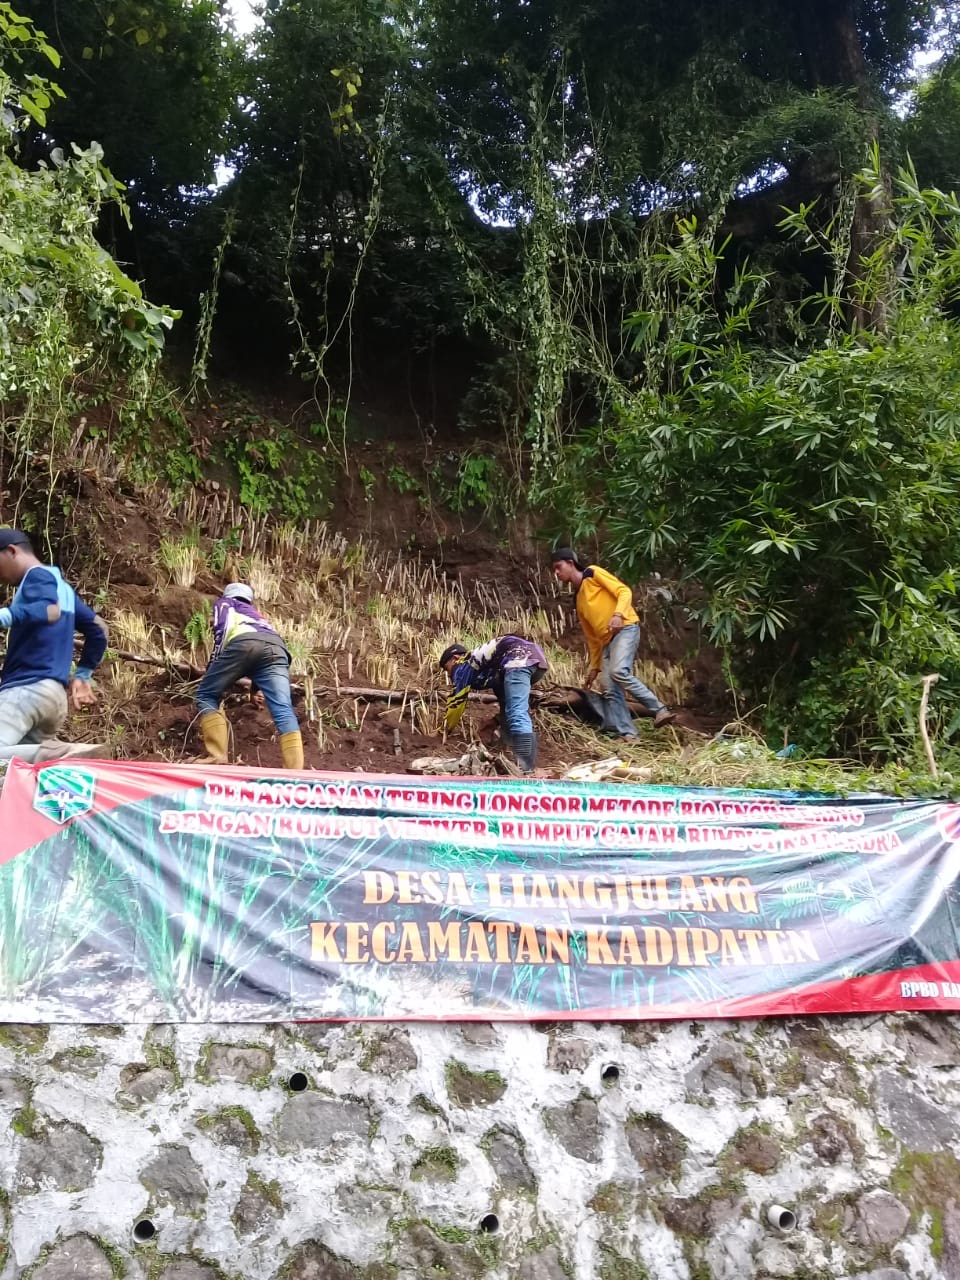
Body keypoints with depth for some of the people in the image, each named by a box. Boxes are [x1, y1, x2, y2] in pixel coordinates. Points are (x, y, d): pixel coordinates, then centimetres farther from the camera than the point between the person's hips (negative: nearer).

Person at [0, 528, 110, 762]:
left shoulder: (38, 576, -3)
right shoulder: (61, 586, 23)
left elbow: (50, 611, -25)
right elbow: (99, 629, 27)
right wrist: (82, 675, 31)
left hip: (28, 687, -10)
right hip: (55, 692, 10)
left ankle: (53, 753, -33)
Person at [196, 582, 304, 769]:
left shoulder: (225, 603, 32)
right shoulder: (257, 615, 47)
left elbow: (222, 629, 11)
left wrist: (213, 666, 10)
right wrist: (257, 688, 50)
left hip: (245, 643, -5)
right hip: (276, 647, 5)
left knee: (206, 695, 12)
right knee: (283, 711, -9)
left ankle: (218, 756, -2)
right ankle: (295, 773, -25)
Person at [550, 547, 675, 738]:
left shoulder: (593, 573, 5)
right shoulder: (579, 602, 24)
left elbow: (624, 591, -7)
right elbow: (592, 637, 25)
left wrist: (617, 614, -24)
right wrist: (594, 667, 23)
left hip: (625, 628, -8)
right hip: (607, 641, 8)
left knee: (619, 672, -30)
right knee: (609, 690, -4)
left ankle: (659, 710, -23)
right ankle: (628, 735, -6)